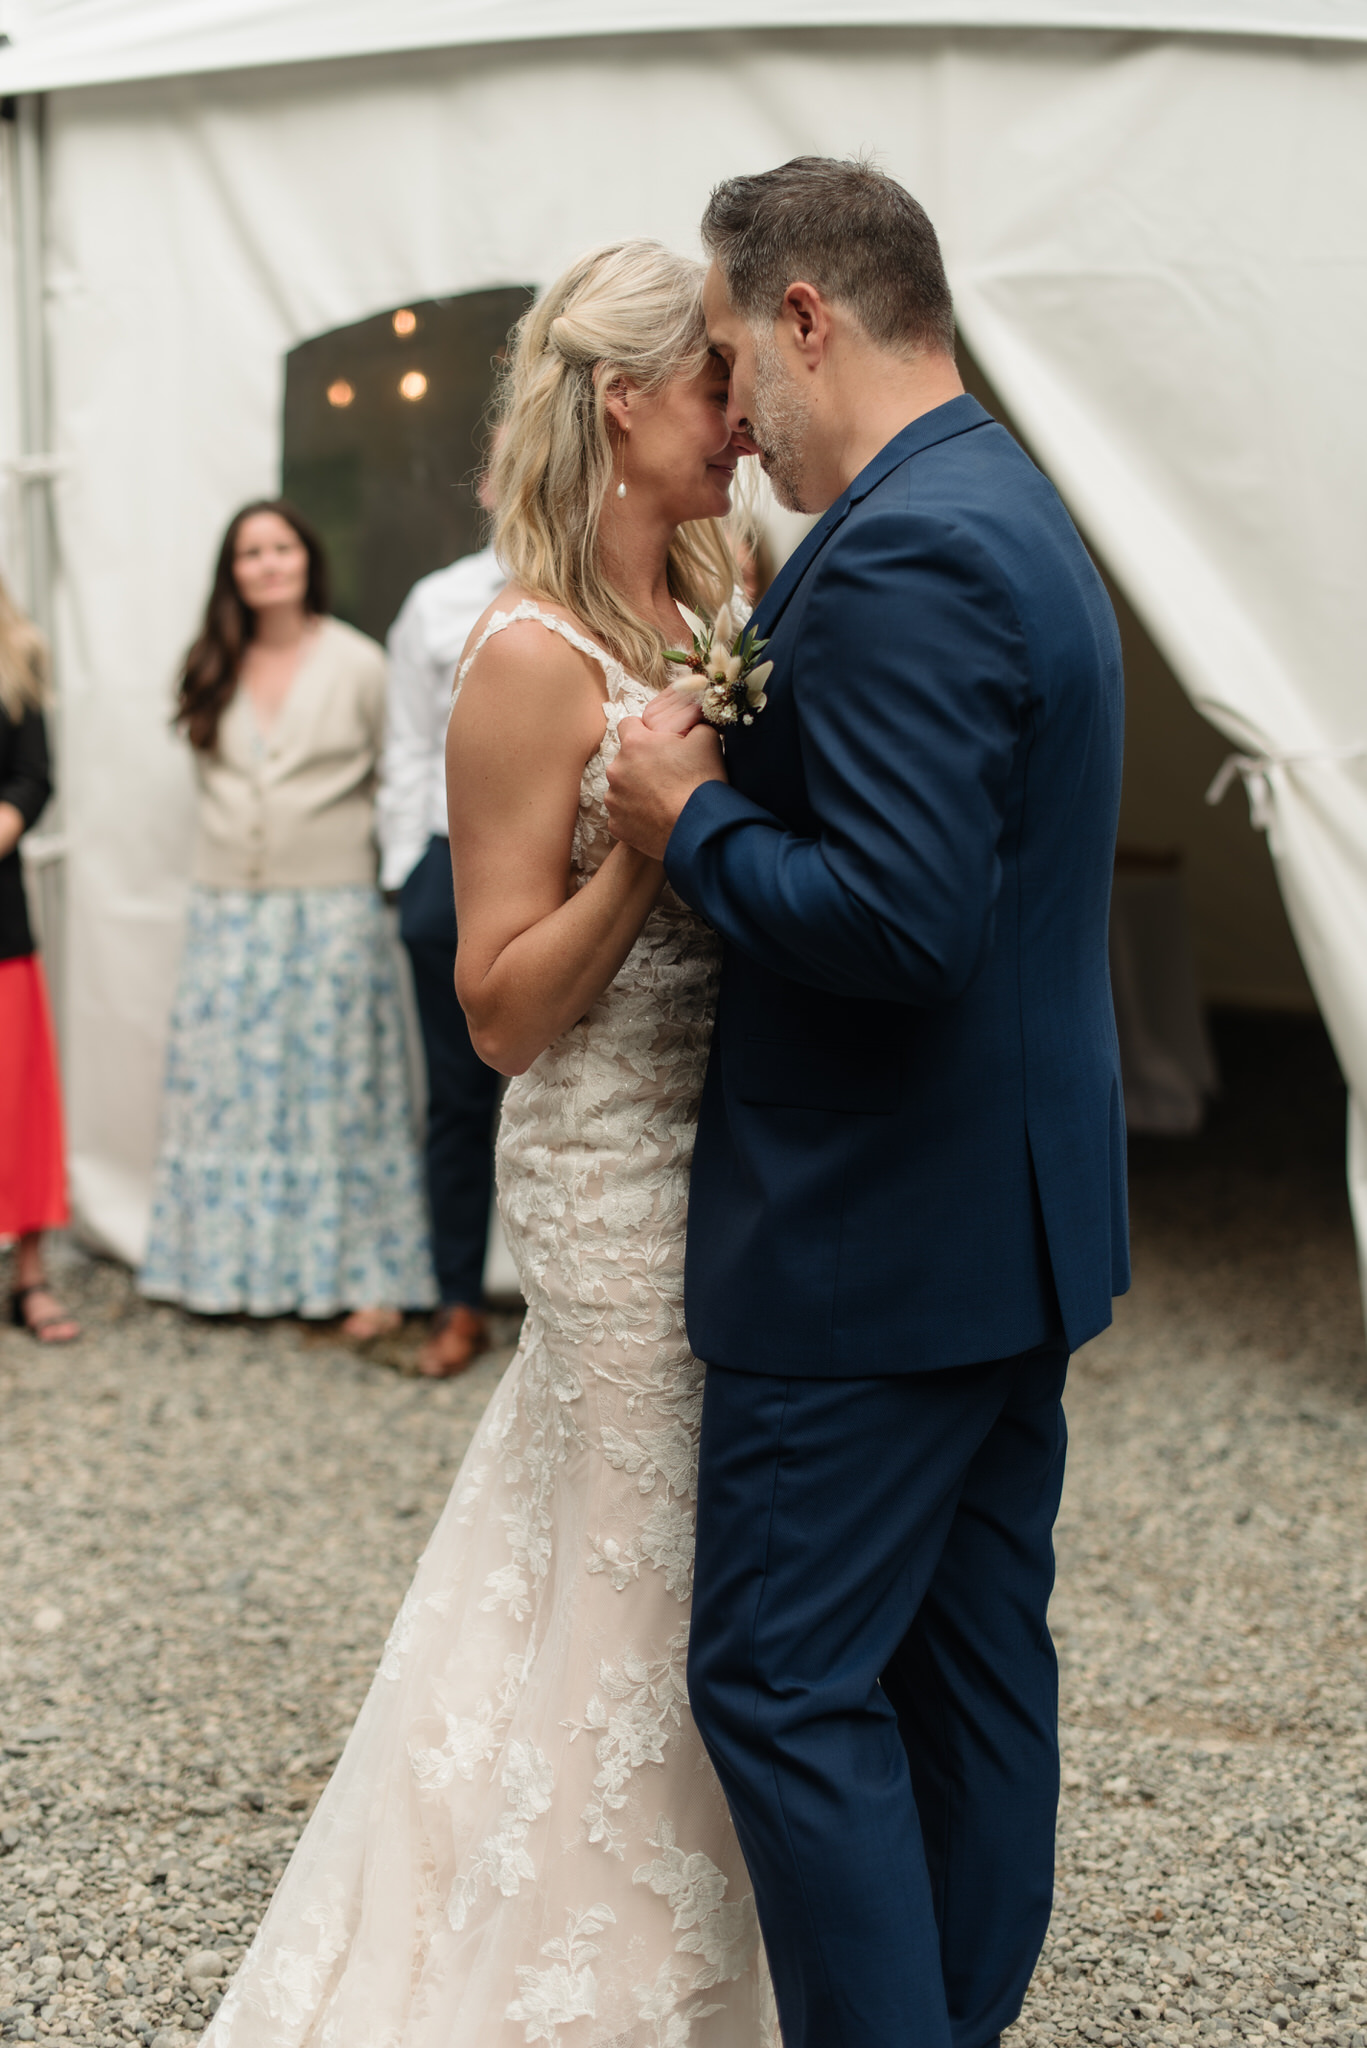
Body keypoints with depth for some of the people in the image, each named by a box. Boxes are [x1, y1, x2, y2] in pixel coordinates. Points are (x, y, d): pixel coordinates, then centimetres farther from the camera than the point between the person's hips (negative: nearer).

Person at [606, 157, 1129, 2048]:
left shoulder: (900, 555, -20)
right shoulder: (1016, 515, 14)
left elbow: (902, 918, -29)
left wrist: (693, 822, -14)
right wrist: (742, 766, 14)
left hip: (877, 1245, -10)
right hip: (1014, 1221, 10)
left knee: (782, 1679, -1)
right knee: (975, 1665, 16)